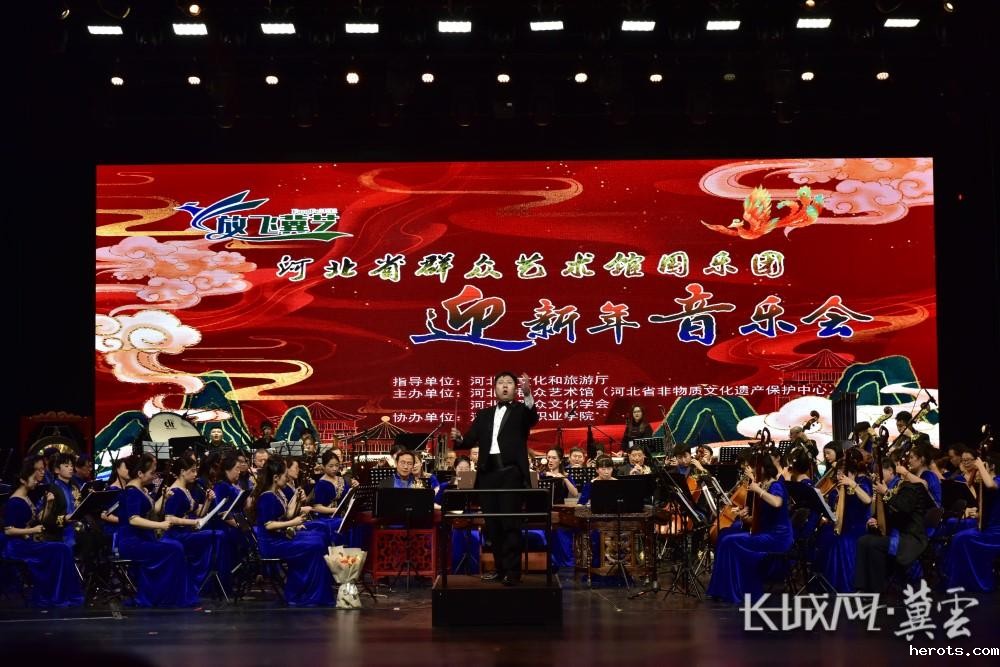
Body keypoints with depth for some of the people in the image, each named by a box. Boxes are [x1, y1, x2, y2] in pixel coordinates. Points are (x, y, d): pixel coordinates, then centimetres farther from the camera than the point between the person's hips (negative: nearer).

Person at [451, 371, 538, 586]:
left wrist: (528, 395, -33)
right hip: (488, 473, 5)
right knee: (493, 524, 7)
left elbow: (533, 418, -16)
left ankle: (512, 570, -8)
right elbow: (471, 439, 12)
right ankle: (500, 568, 15)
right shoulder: (484, 414, 20)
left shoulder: (521, 410, 8)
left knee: (510, 522, -9)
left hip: (511, 472, -5)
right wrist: (459, 437, -11)